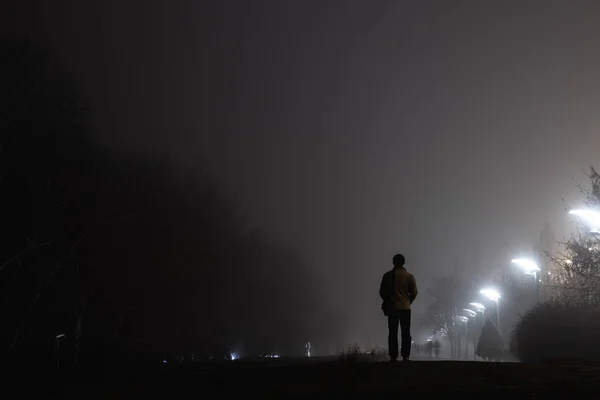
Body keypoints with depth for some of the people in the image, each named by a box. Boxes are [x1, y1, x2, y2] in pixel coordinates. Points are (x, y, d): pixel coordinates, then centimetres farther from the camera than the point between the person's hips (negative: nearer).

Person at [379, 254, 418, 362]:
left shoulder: (387, 275, -1)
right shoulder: (410, 276, -1)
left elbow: (382, 292, 0)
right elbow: (414, 292, -1)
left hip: (392, 308, 0)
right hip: (405, 308, 0)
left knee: (393, 333, 2)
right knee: (405, 333, 4)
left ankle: (393, 356, -3)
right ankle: (405, 356, -3)